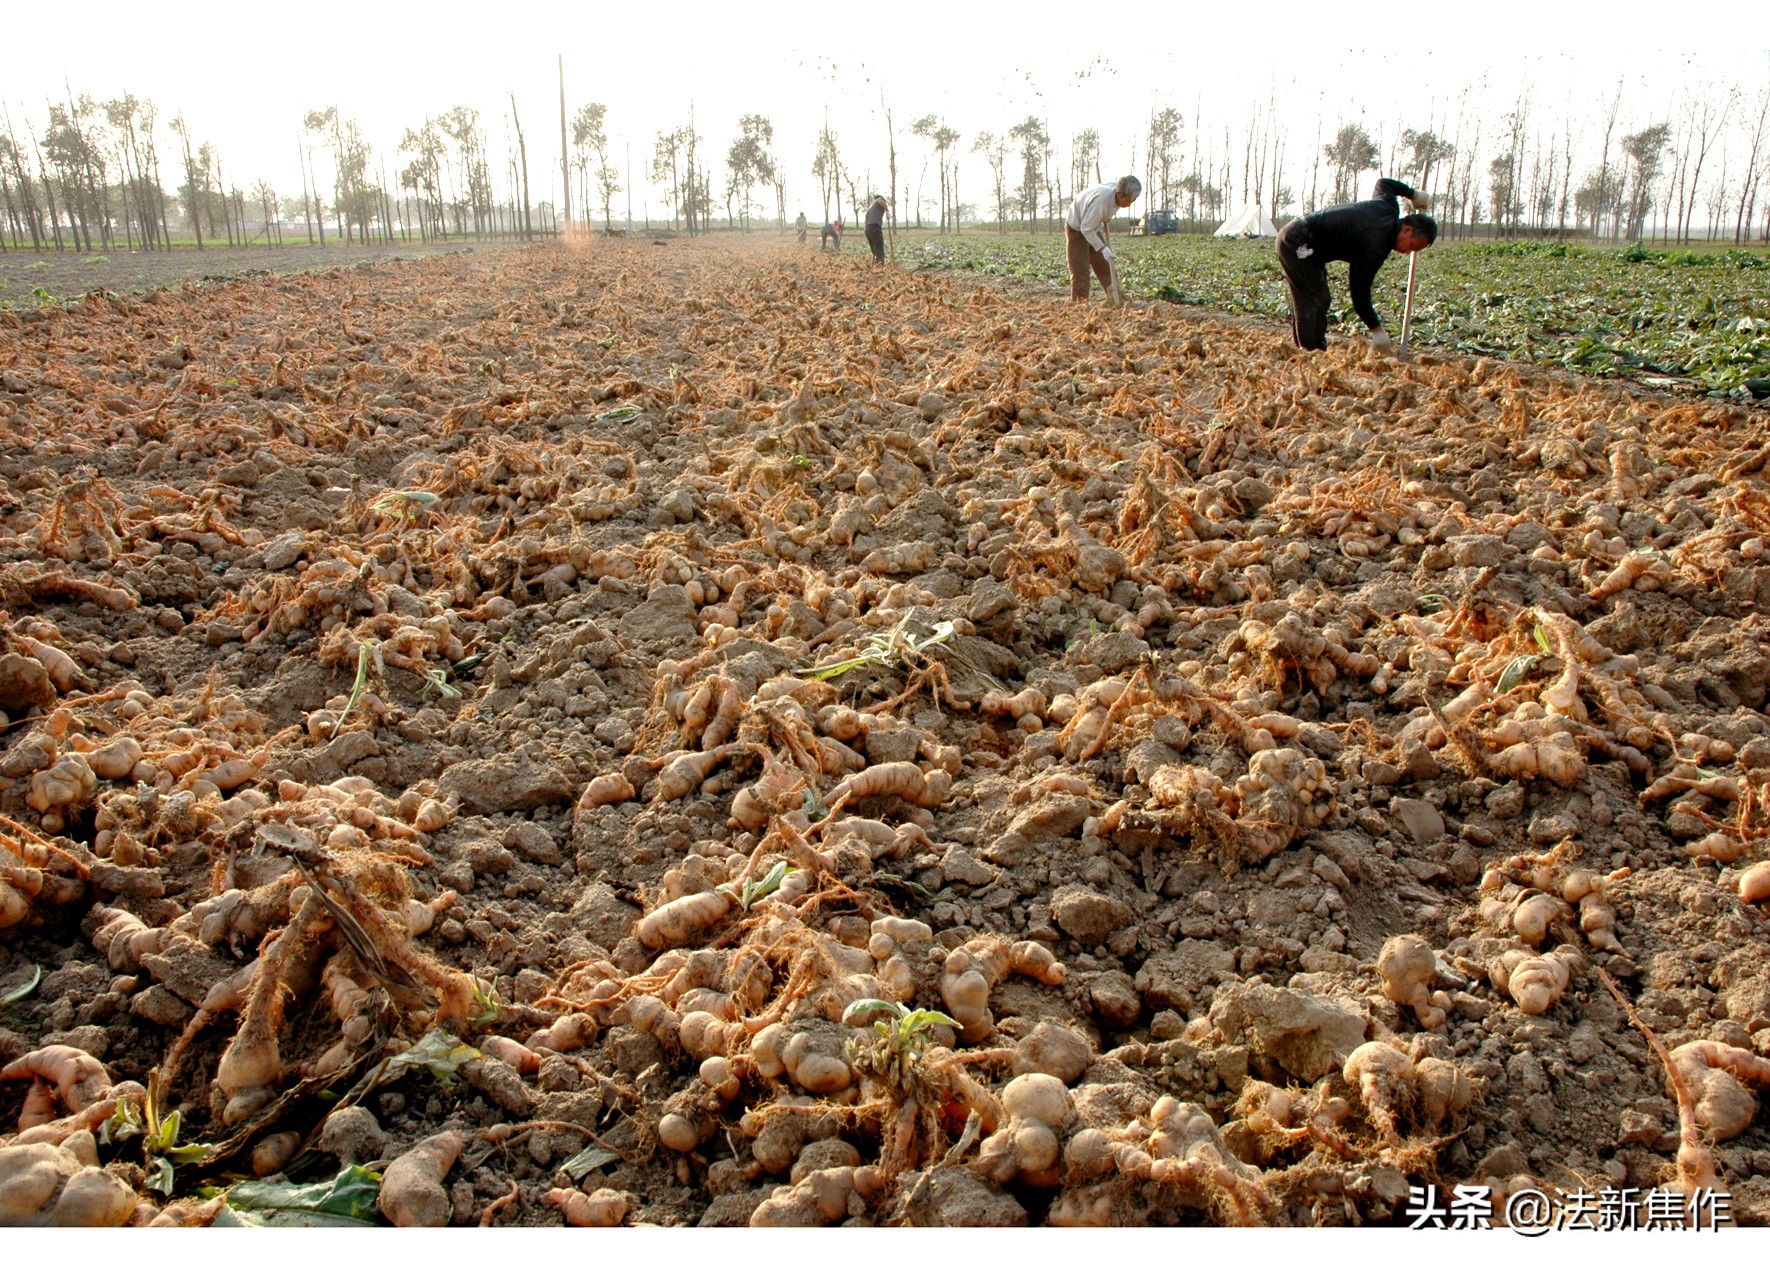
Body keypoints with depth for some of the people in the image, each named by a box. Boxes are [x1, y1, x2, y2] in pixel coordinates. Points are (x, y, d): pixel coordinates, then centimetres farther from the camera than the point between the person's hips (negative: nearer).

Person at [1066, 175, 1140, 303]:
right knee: (1080, 270, -11)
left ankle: (1114, 299, 17)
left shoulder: (1118, 192, -13)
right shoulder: (1101, 200, -38)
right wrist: (1103, 249, -32)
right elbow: (1086, 229, -32)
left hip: (1094, 228, 8)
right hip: (1077, 229, -8)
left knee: (1105, 266, 9)